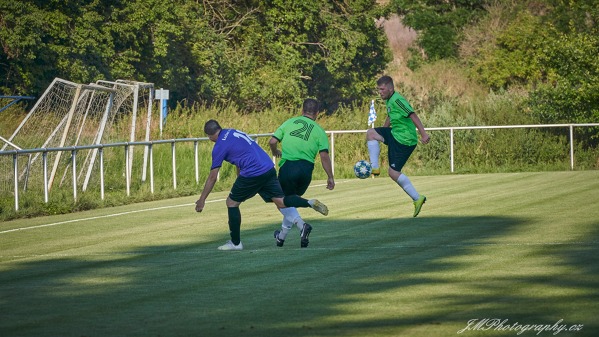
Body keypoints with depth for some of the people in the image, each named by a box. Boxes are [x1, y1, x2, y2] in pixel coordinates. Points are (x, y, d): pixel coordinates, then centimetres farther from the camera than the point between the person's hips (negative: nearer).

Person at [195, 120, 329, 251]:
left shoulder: (219, 147, -2)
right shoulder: (233, 132, 19)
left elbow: (212, 177, 0)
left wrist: (202, 200, 8)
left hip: (252, 174, -7)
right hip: (268, 168, 7)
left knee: (232, 202, 9)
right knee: (280, 201, 5)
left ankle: (235, 243, 14)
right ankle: (310, 203, -19)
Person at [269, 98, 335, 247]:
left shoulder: (290, 122, 8)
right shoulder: (319, 131, 7)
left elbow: (272, 141, 3)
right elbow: (324, 155, -3)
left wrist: (275, 151, 26)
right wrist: (330, 177, 2)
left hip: (288, 166, -2)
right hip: (306, 169, 2)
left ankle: (301, 226, -9)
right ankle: (282, 236, 27)